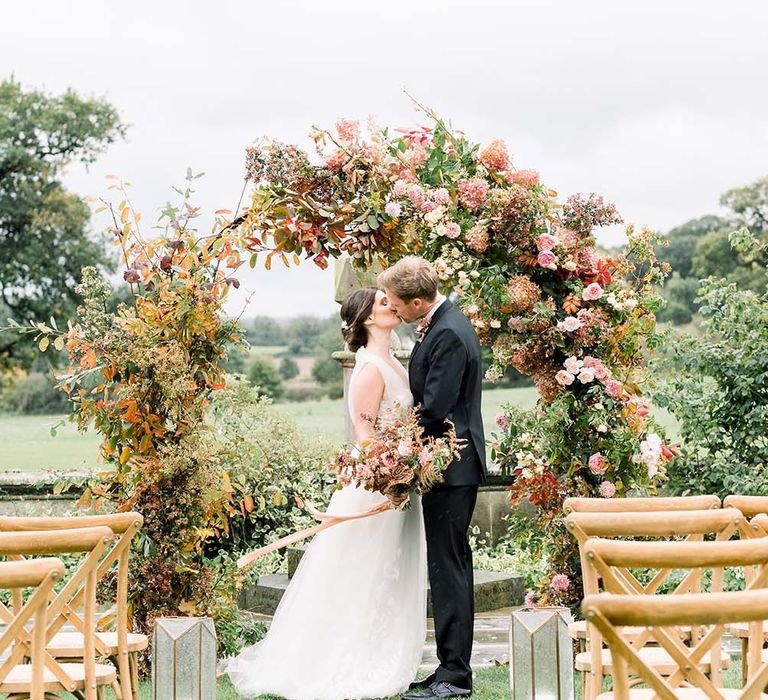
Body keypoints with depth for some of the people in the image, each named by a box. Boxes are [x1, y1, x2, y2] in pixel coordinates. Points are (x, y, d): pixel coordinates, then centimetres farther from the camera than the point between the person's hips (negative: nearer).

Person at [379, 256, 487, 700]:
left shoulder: (447, 334, -19)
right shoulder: (444, 324, 13)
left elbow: (434, 409, -22)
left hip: (450, 466, -11)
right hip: (450, 465, 11)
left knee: (448, 568, -6)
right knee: (451, 566, 14)